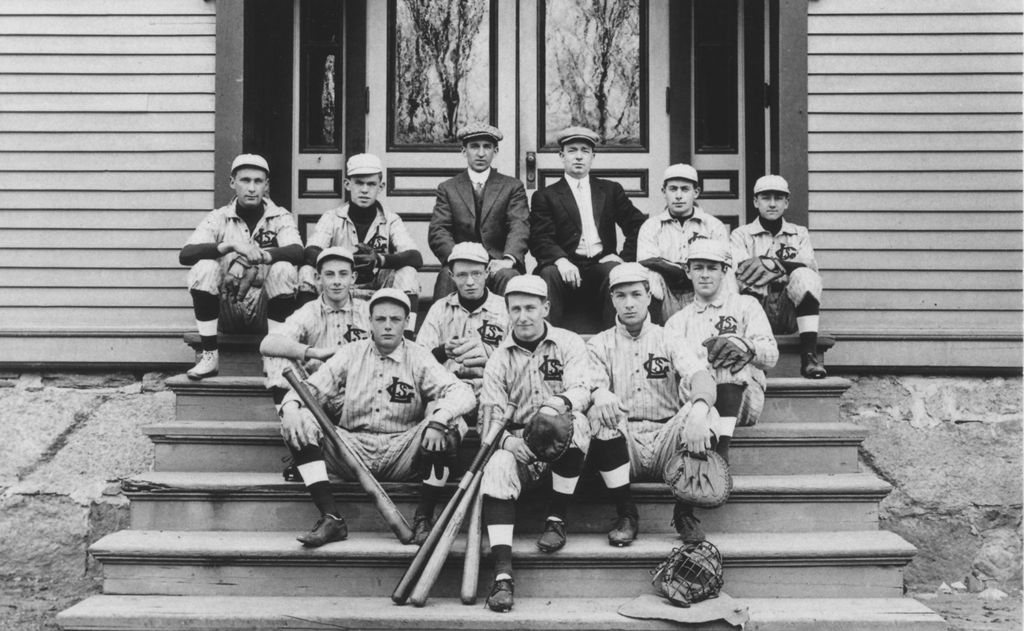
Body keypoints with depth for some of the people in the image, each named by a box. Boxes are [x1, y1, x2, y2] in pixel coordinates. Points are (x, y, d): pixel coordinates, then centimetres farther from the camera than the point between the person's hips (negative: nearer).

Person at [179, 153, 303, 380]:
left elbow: (298, 252, -17)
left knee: (284, 269, -27)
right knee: (203, 268, -24)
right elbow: (185, 255, -13)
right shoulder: (217, 219, 3)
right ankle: (210, 356, -15)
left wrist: (261, 256, -36)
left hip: (265, 310, -1)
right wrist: (230, 246, -28)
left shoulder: (280, 218, 3)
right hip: (226, 310, 1)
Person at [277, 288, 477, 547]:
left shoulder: (418, 358, 2)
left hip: (402, 455, -1)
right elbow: (310, 388, 4)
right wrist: (290, 407, -21)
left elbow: (463, 392, -11)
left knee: (452, 425, -26)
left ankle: (424, 520, -14)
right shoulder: (351, 354, 8)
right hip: (353, 449, 2)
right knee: (299, 421, -18)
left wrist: (439, 419, -33)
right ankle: (331, 518, -20)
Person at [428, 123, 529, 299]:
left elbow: (519, 228, -2)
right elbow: (437, 232, 3)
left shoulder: (513, 187, 13)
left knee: (509, 276, -33)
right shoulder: (447, 188, 15)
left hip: (498, 264, 0)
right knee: (447, 278, -33)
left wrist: (508, 259, -23)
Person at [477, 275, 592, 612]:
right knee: (497, 468, -31)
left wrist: (561, 402, -36)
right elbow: (490, 413, 0)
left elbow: (582, 390, -12)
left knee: (573, 421, -34)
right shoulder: (499, 359, 7)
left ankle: (556, 519, -15)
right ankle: (502, 575, -35)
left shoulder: (569, 344, 3)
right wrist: (507, 440, -22)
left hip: (562, 445, -1)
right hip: (519, 443, 1)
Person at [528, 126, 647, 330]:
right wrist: (561, 260, -23)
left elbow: (639, 226, 13)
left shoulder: (611, 190, 20)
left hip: (602, 265, 1)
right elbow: (540, 239, -1)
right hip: (567, 267, -1)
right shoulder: (545, 196, 13)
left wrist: (624, 256, -6)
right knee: (549, 273, -32)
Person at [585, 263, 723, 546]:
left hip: (666, 440, 0)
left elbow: (699, 375, -9)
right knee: (598, 416, -30)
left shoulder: (670, 340, 10)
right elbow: (590, 383, -6)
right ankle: (626, 514, -17)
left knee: (705, 414, -27)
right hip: (623, 443, 0)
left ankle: (685, 512, -10)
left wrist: (699, 411, -34)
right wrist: (600, 394, -34)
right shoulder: (599, 344, 12)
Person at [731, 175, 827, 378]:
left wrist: (772, 264, -11)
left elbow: (811, 269, 2)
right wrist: (785, 266, -13)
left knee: (805, 277, -29)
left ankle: (809, 354, -33)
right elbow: (740, 271, -4)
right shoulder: (741, 234, 18)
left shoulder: (799, 234, 23)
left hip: (789, 312, 1)